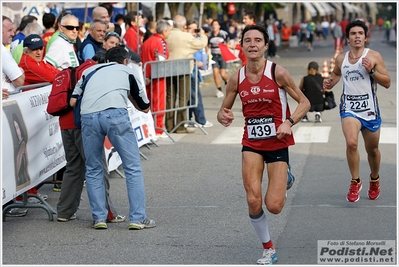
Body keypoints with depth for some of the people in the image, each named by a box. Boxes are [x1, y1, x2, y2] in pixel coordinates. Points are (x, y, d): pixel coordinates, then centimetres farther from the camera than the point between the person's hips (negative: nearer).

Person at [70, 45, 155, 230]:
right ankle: (138, 218, 3)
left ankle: (99, 218, 14)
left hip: (88, 116, 2)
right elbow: (145, 107, 32)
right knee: (133, 168, 6)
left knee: (93, 170, 16)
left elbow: (73, 101, 21)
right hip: (116, 114, -2)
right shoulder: (127, 71, 27)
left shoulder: (90, 71, 32)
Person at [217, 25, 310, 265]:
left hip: (278, 143, -2)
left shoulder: (278, 73, -12)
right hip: (252, 143, 3)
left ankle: (285, 182, 30)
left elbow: (304, 102, -6)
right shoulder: (236, 79, -2)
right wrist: (224, 116, -15)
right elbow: (224, 110, 9)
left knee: (274, 206, -7)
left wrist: (289, 122, -23)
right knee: (254, 202, -11)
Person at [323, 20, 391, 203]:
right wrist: (330, 83, 6)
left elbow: (387, 83, -6)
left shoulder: (374, 56, -5)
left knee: (372, 150, 13)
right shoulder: (341, 59, 4)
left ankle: (375, 180, 42)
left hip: (370, 109, -1)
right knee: (351, 143, -23)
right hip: (349, 108, 1)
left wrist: (371, 71, -21)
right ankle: (355, 182, -5)